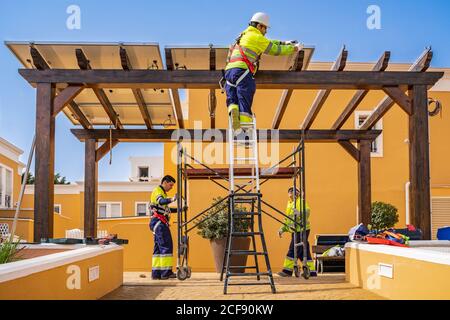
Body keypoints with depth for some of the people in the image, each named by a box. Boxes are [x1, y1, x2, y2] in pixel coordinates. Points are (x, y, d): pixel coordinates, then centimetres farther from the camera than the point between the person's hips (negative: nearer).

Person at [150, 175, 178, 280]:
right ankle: (166, 272, -15)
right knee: (166, 246, -13)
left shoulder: (162, 192, 25)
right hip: (159, 222, -10)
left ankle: (156, 273, 9)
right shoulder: (157, 191, -6)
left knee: (158, 248, 8)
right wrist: (172, 199, -47)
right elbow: (161, 201, -29)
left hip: (158, 223, 10)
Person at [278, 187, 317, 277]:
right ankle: (311, 271, 15)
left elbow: (306, 211, -24)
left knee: (293, 250, -9)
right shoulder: (290, 204, 21)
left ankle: (288, 270, -6)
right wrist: (282, 229, 18)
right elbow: (288, 220, 26)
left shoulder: (300, 201, -7)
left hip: (301, 230, -9)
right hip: (295, 230, 9)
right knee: (304, 252, 10)